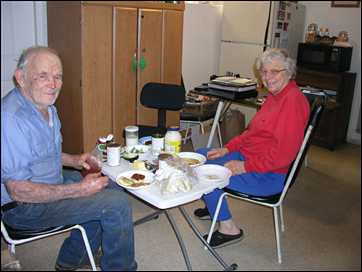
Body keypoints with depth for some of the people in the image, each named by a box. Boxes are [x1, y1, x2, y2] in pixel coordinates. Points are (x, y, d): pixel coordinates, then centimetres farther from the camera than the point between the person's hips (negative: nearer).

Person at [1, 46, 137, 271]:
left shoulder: (46, 106, 4)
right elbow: (18, 191, -27)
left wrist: (74, 160, 3)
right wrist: (78, 190, -25)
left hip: (52, 182, 10)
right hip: (24, 207, -10)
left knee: (110, 188, 14)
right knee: (118, 204, -15)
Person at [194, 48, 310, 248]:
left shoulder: (293, 99, -21)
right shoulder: (274, 95, 11)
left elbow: (284, 153, -27)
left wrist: (245, 166, -22)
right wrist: (227, 149, 6)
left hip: (268, 175, -10)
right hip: (248, 156, 10)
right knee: (200, 155, 12)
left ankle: (228, 228, 0)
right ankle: (214, 206, 31)